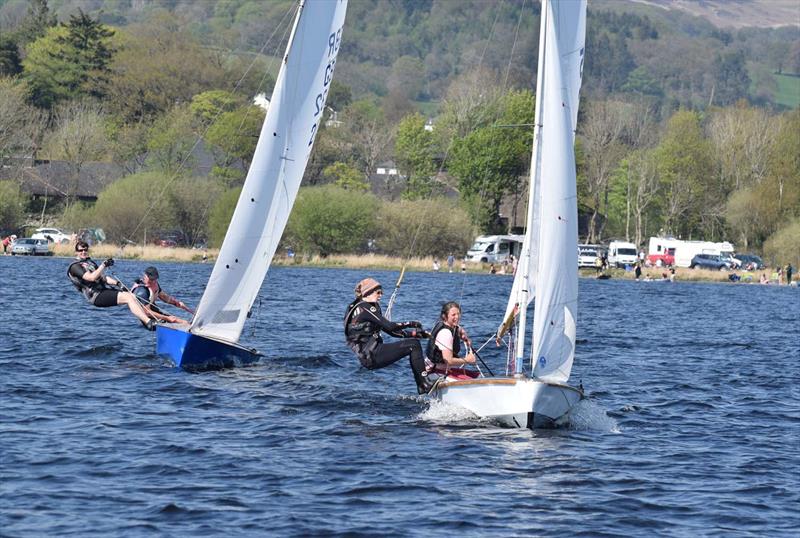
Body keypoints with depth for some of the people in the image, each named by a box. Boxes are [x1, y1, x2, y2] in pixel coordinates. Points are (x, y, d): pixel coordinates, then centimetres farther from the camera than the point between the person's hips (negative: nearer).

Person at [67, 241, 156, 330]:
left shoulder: (90, 262, 23)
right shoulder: (75, 266, -5)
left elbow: (102, 277, 21)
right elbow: (91, 277, -20)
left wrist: (117, 283, 7)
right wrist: (103, 266, -22)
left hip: (105, 289, 9)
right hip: (96, 295, -9)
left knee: (133, 296, -6)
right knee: (128, 297, -21)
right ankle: (149, 323, -28)